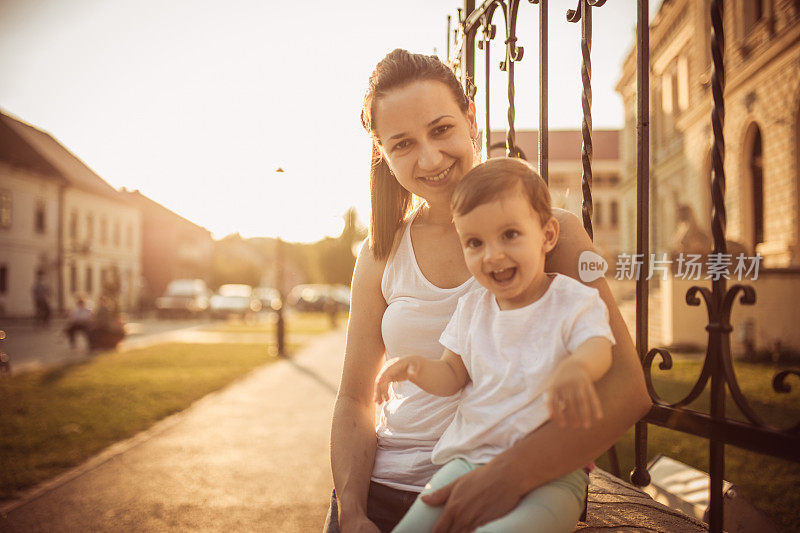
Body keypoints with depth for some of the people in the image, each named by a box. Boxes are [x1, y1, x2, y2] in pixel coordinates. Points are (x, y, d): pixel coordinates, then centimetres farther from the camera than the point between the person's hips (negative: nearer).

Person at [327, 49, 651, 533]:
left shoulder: (552, 231, -4)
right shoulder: (380, 256, 7)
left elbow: (625, 390, -12)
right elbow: (355, 399, 9)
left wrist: (510, 473, -24)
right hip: (381, 490, 3)